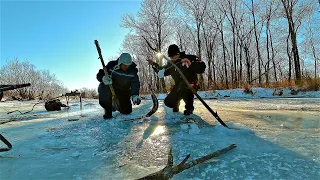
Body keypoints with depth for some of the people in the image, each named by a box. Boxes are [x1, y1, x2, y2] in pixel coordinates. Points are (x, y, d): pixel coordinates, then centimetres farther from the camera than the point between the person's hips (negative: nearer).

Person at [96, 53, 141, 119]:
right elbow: (99, 74, -17)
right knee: (103, 87, -37)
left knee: (127, 111, -3)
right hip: (109, 87, -2)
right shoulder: (111, 65, -19)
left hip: (123, 92, 2)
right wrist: (103, 78, -42)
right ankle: (108, 110, -15)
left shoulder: (132, 71, -15)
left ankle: (115, 104, 33)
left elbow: (135, 84, -21)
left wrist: (135, 95, -39)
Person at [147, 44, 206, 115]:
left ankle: (189, 107, -13)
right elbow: (162, 71, 21)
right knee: (168, 102, -7)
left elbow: (201, 68, -22)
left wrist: (190, 64, -35)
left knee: (183, 86, -39)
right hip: (178, 87, 6)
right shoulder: (171, 65, 7)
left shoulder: (190, 58, -11)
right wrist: (153, 64, 14)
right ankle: (176, 105, 34)